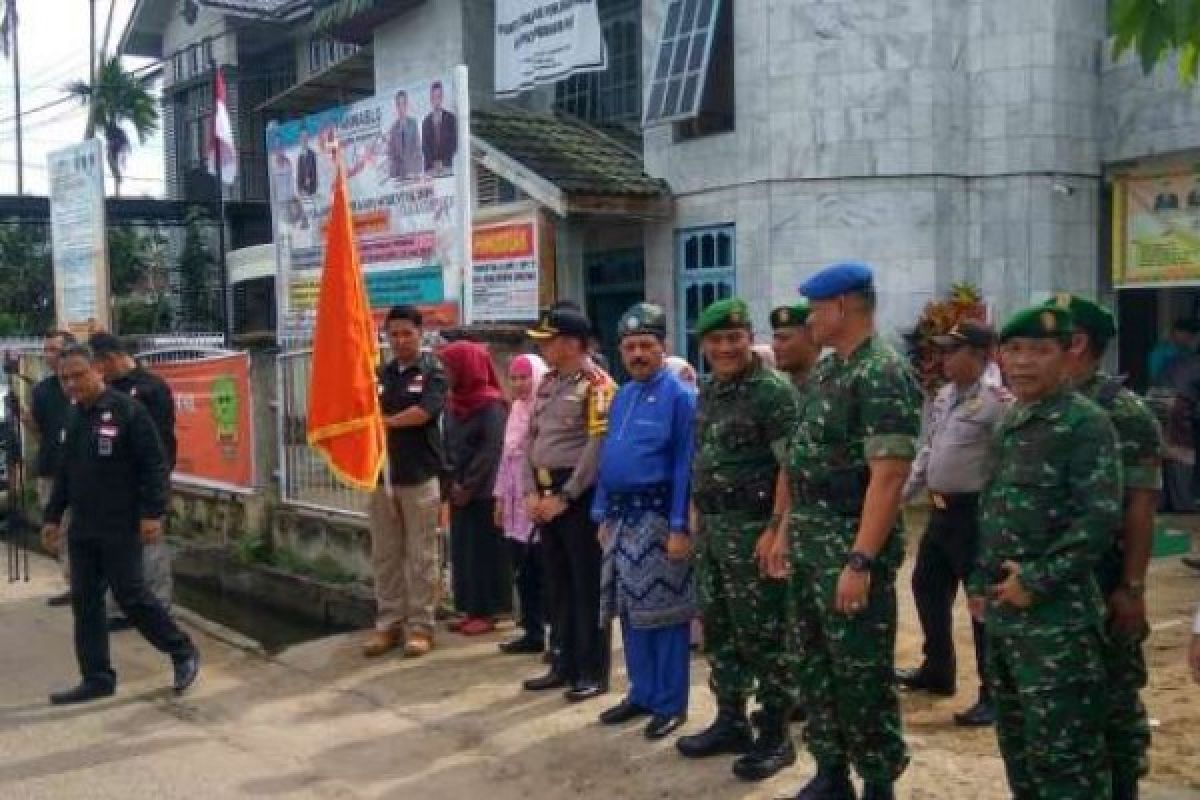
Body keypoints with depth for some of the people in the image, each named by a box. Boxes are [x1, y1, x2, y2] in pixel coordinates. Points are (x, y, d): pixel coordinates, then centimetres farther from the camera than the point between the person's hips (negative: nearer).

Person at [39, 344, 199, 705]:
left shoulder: (127, 410, -11)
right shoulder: (74, 417, 12)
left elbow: (154, 465, -14)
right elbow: (64, 473, 21)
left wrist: (152, 513, -19)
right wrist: (53, 516, 19)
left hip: (120, 527, -7)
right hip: (81, 528, 7)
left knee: (130, 596, -4)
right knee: (84, 602, 8)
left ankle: (183, 652, 13)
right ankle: (97, 678, 16)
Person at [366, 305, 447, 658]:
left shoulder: (433, 372, -1)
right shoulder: (380, 375, 13)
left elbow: (424, 412, -15)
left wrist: (383, 421, -6)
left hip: (419, 475, -4)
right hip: (381, 474, 4)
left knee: (421, 556, 1)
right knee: (385, 555, 8)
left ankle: (420, 625, 8)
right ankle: (388, 623, 16)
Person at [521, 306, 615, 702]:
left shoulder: (596, 384, -11)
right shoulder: (547, 383, 13)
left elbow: (598, 448, -18)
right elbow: (531, 438, 14)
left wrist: (565, 497, -17)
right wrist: (532, 492, 2)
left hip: (580, 495, -8)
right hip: (545, 494, 8)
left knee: (588, 585, 0)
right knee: (557, 583, 14)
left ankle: (593, 672, 9)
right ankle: (565, 665, 25)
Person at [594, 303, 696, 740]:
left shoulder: (679, 396, -10)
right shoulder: (621, 396, 14)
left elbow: (684, 466, -15)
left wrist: (679, 527, -18)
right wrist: (603, 514, 13)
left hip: (657, 517, -8)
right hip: (621, 517, 8)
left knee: (663, 612, -1)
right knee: (629, 611, 14)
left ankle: (670, 704, 11)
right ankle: (641, 694, 27)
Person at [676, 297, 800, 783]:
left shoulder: (772, 390, -12)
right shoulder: (708, 391, 12)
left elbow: (791, 466, -17)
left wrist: (776, 528, -22)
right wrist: (697, 517, 14)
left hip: (752, 527, -8)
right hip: (710, 527, 8)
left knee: (763, 636, 0)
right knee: (718, 630, 15)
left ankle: (775, 735, 12)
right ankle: (731, 722, 28)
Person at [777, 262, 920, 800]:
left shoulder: (882, 374, -16)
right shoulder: (825, 370, 12)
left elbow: (888, 475, -22)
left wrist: (860, 561, -25)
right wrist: (788, 531, 15)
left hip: (852, 544, -9)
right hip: (809, 544, 9)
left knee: (862, 673, 1)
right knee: (814, 664, 15)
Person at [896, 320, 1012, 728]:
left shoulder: (997, 402, -16)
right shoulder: (944, 396, 12)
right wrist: (902, 494, 18)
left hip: (974, 513, -9)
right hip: (940, 510, 9)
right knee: (927, 587, 19)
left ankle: (994, 695, 10)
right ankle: (937, 670, 38)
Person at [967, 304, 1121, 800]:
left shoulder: (1086, 423, -11)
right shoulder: (1010, 424, 14)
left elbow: (1101, 518, -19)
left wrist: (1036, 581, -19)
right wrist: (980, 584, 12)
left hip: (1056, 618, -8)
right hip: (1002, 613, 8)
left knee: (1062, 748, -2)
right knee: (1015, 740, 19)